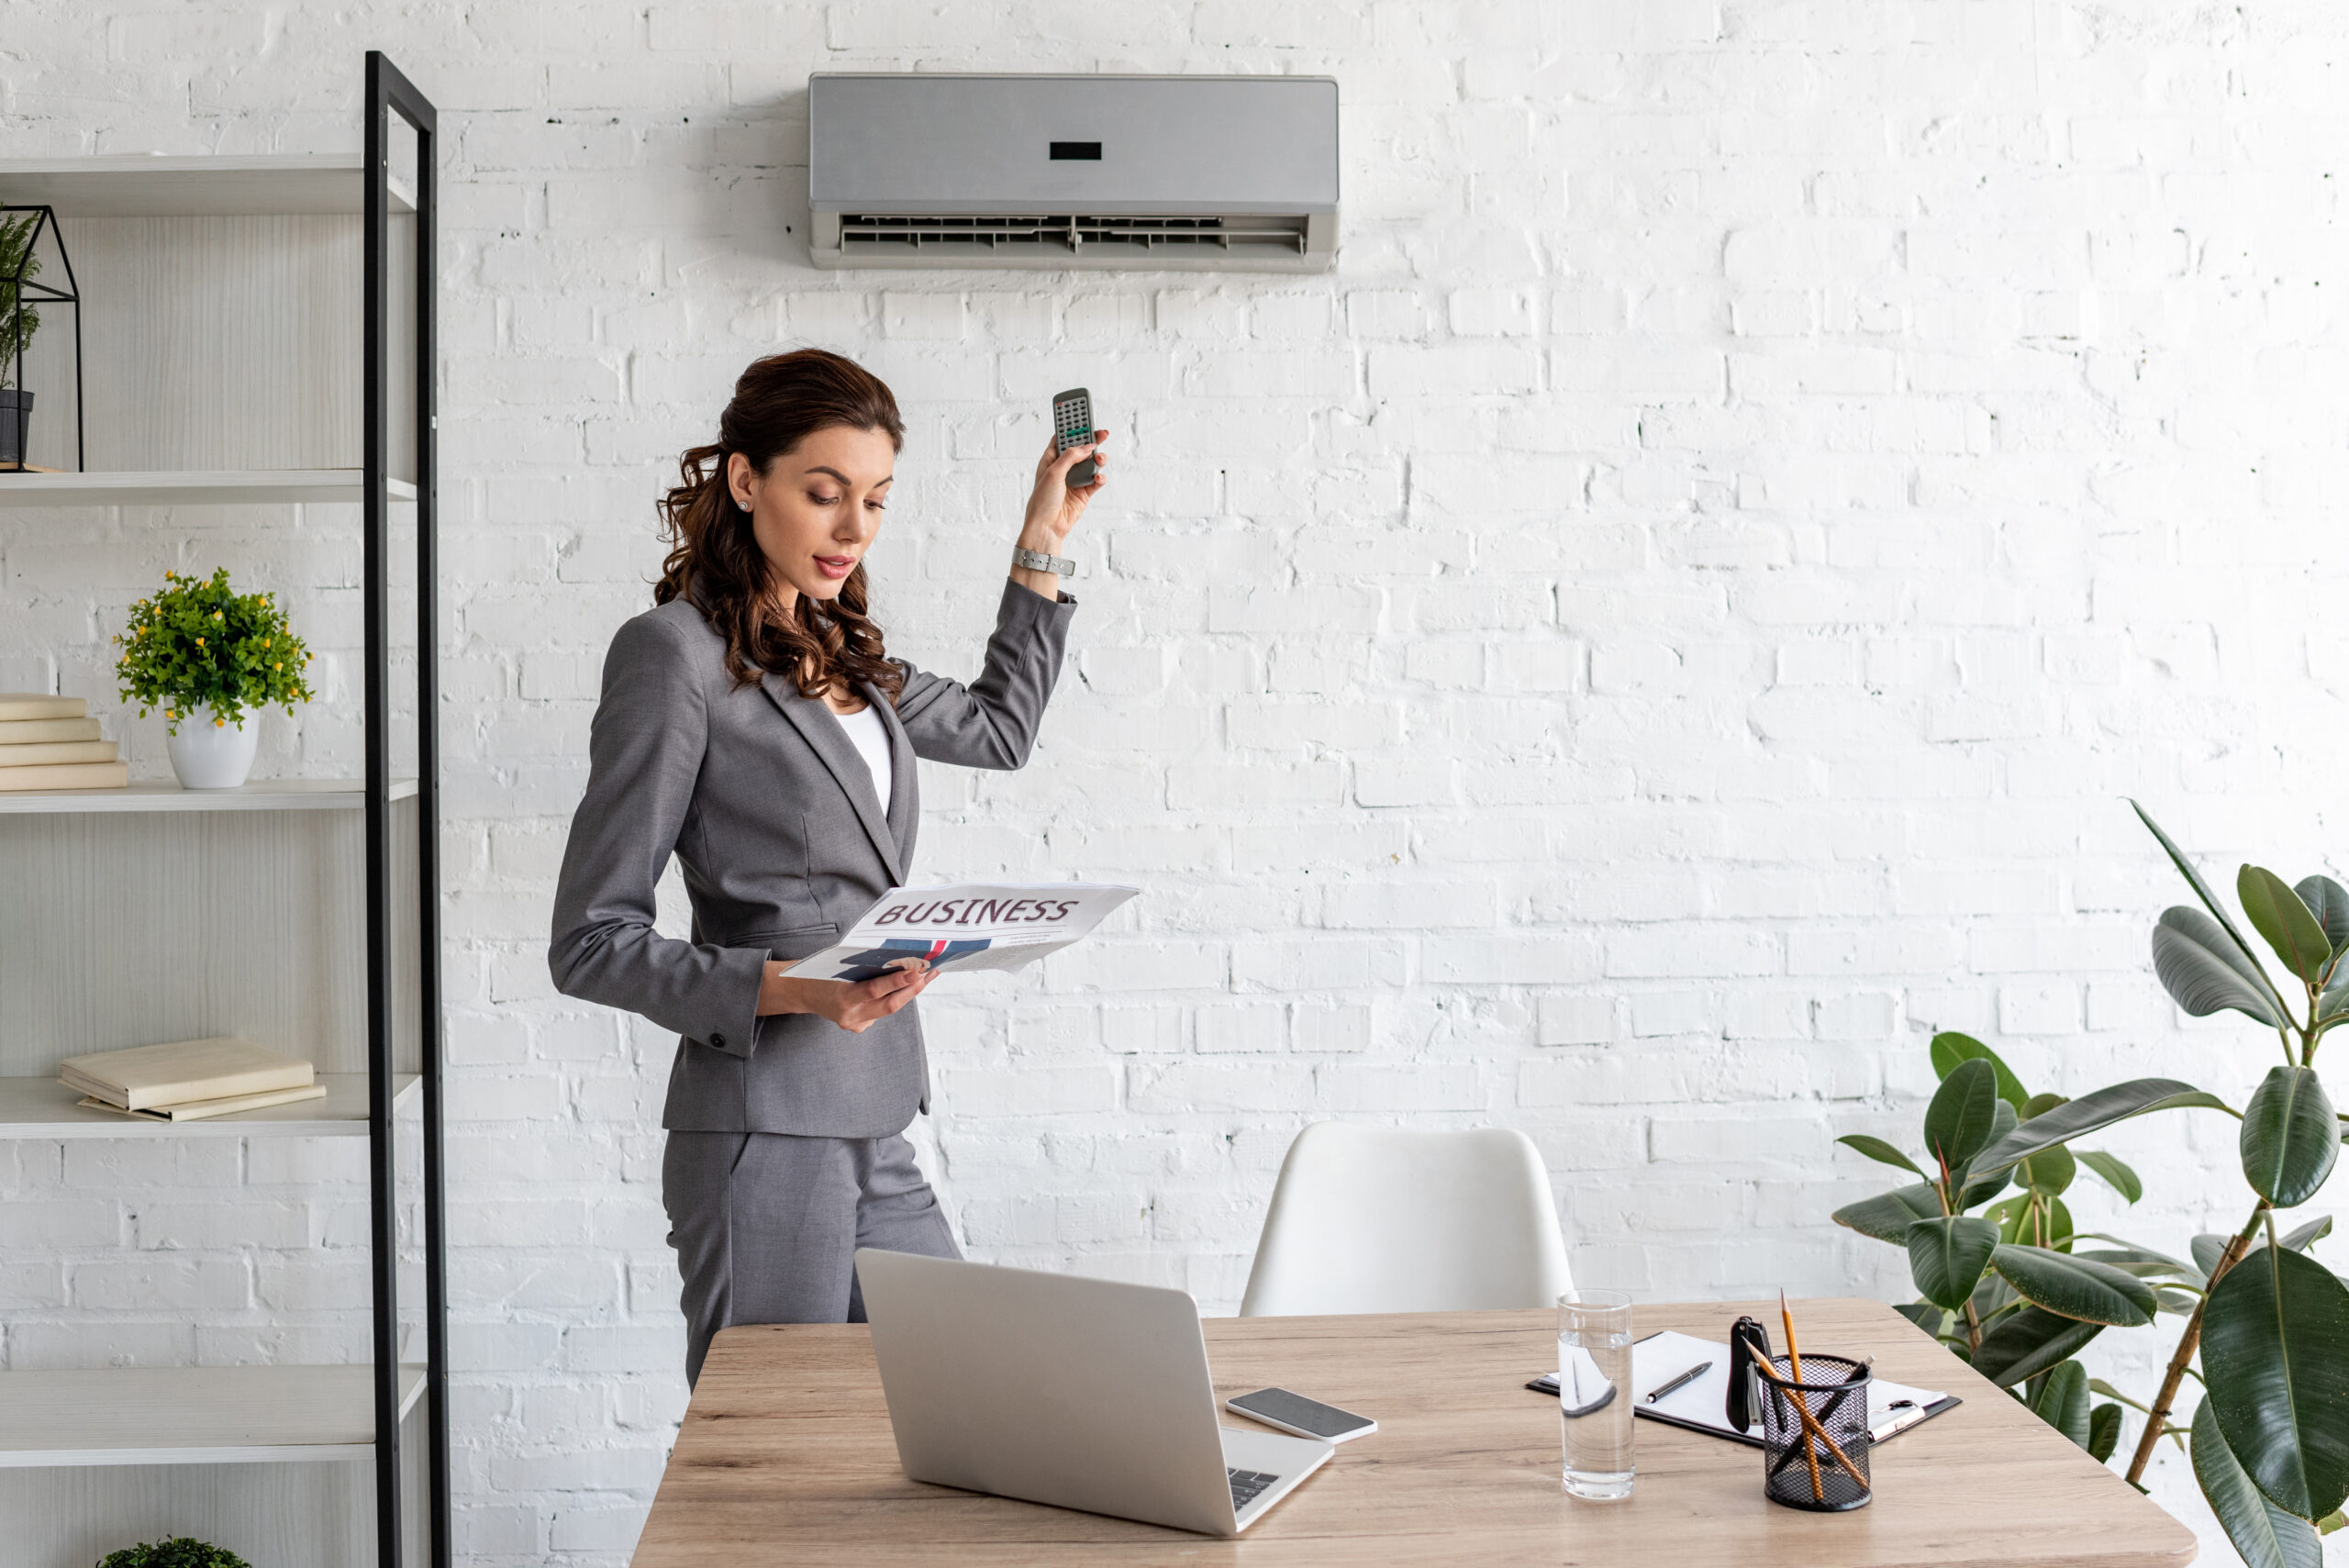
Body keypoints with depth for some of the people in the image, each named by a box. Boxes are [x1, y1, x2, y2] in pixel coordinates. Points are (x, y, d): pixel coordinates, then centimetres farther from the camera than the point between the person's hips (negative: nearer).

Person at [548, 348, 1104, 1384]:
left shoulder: (840, 651, 13)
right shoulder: (674, 651, -9)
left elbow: (999, 731, 31)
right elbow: (590, 943, -10)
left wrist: (1041, 549, 25)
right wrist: (791, 989, -22)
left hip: (872, 1134, 8)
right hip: (764, 1134, -7)